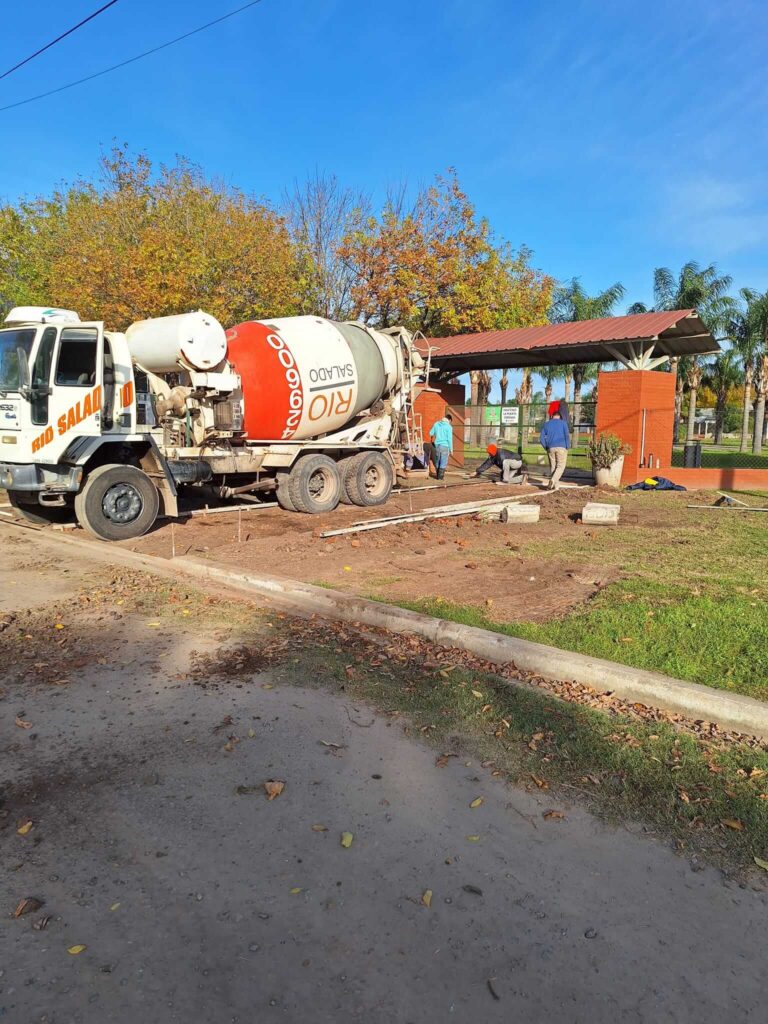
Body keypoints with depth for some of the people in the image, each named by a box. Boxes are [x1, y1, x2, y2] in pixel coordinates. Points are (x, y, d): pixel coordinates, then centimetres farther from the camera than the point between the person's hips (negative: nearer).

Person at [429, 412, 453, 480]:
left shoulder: (436, 424, 3)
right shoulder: (449, 427, -8)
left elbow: (431, 433, 10)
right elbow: (450, 439, -9)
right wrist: (451, 449, 0)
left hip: (437, 445, 4)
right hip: (445, 446, -4)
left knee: (437, 461, 17)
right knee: (443, 462, 4)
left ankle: (437, 475, 23)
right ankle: (440, 476, 4)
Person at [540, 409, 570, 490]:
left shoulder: (546, 424, 12)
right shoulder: (563, 423, 5)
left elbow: (542, 439, 8)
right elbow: (567, 436, -5)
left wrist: (546, 448, 16)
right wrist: (567, 447, 2)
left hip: (551, 448, 3)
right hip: (561, 447, -3)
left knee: (553, 467, 9)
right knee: (561, 466, 0)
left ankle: (555, 485, 7)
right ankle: (553, 480, -22)